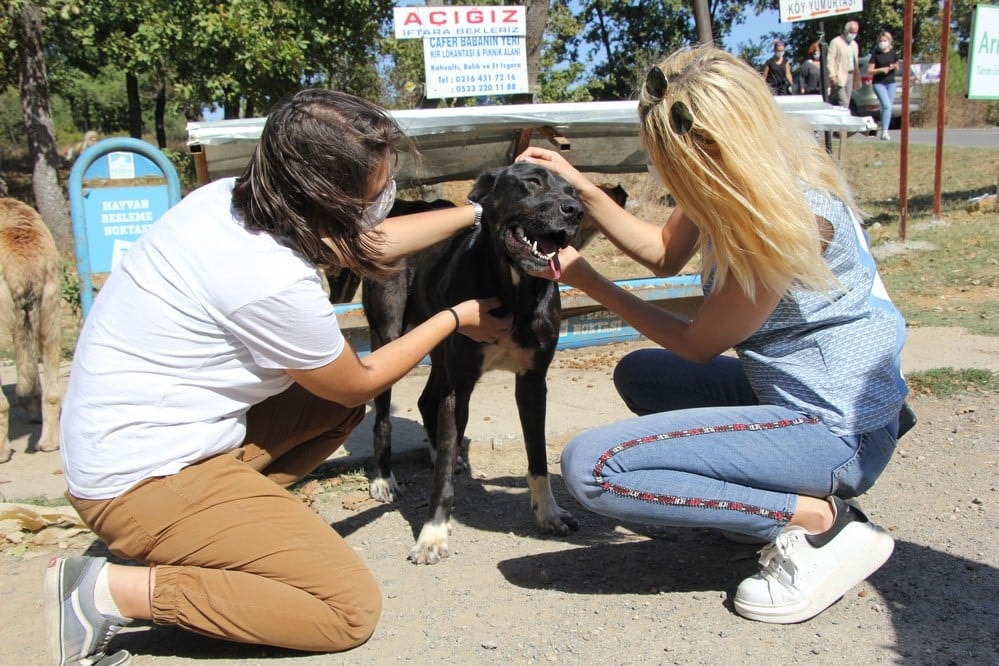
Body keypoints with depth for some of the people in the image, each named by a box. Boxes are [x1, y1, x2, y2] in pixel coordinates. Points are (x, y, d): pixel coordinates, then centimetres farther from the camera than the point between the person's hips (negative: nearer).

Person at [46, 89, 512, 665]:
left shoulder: (234, 196, -3)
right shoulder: (275, 281, -28)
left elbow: (370, 242, 13)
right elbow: (357, 382, -8)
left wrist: (482, 209, 17)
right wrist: (455, 320, 4)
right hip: (146, 478, -9)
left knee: (338, 406, 17)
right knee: (352, 609, -9)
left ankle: (230, 525, 9)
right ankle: (114, 591, -8)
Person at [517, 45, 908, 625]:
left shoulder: (788, 214, -25)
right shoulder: (749, 178, -1)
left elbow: (699, 344, -13)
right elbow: (665, 254, 13)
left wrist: (584, 279, -6)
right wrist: (583, 189, 3)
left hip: (836, 432, -10)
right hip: (787, 390, 10)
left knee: (591, 467, -19)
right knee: (639, 374, 25)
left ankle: (820, 520, -11)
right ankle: (775, 496, 11)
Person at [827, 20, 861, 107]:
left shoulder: (854, 44, 19)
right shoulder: (836, 42, -3)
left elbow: (856, 61, 21)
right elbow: (830, 60, -10)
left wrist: (856, 77, 11)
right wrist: (833, 76, -18)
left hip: (850, 76, 7)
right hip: (839, 77, -7)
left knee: (846, 103, 4)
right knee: (843, 103, -16)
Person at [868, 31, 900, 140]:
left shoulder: (893, 53, 6)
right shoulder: (875, 53, -5)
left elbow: (897, 68, 17)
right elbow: (869, 71, -6)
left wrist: (895, 67, -6)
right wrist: (881, 70, -19)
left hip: (891, 83, 4)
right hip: (879, 83, -4)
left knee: (888, 107, 6)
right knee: (886, 105, -19)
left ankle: (885, 131, 14)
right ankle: (884, 131, -18)